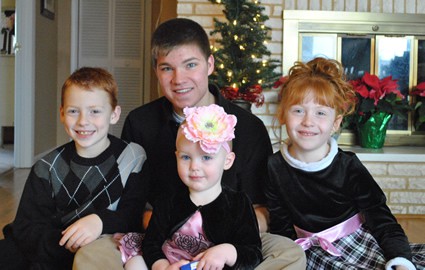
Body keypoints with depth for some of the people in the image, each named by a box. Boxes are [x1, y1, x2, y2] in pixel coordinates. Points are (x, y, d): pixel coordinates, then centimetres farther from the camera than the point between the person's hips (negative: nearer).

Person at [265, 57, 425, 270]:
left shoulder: (348, 167, -9)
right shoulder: (274, 168, -4)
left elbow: (382, 219, -10)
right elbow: (280, 226, 3)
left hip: (358, 241, 1)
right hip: (313, 251, 0)